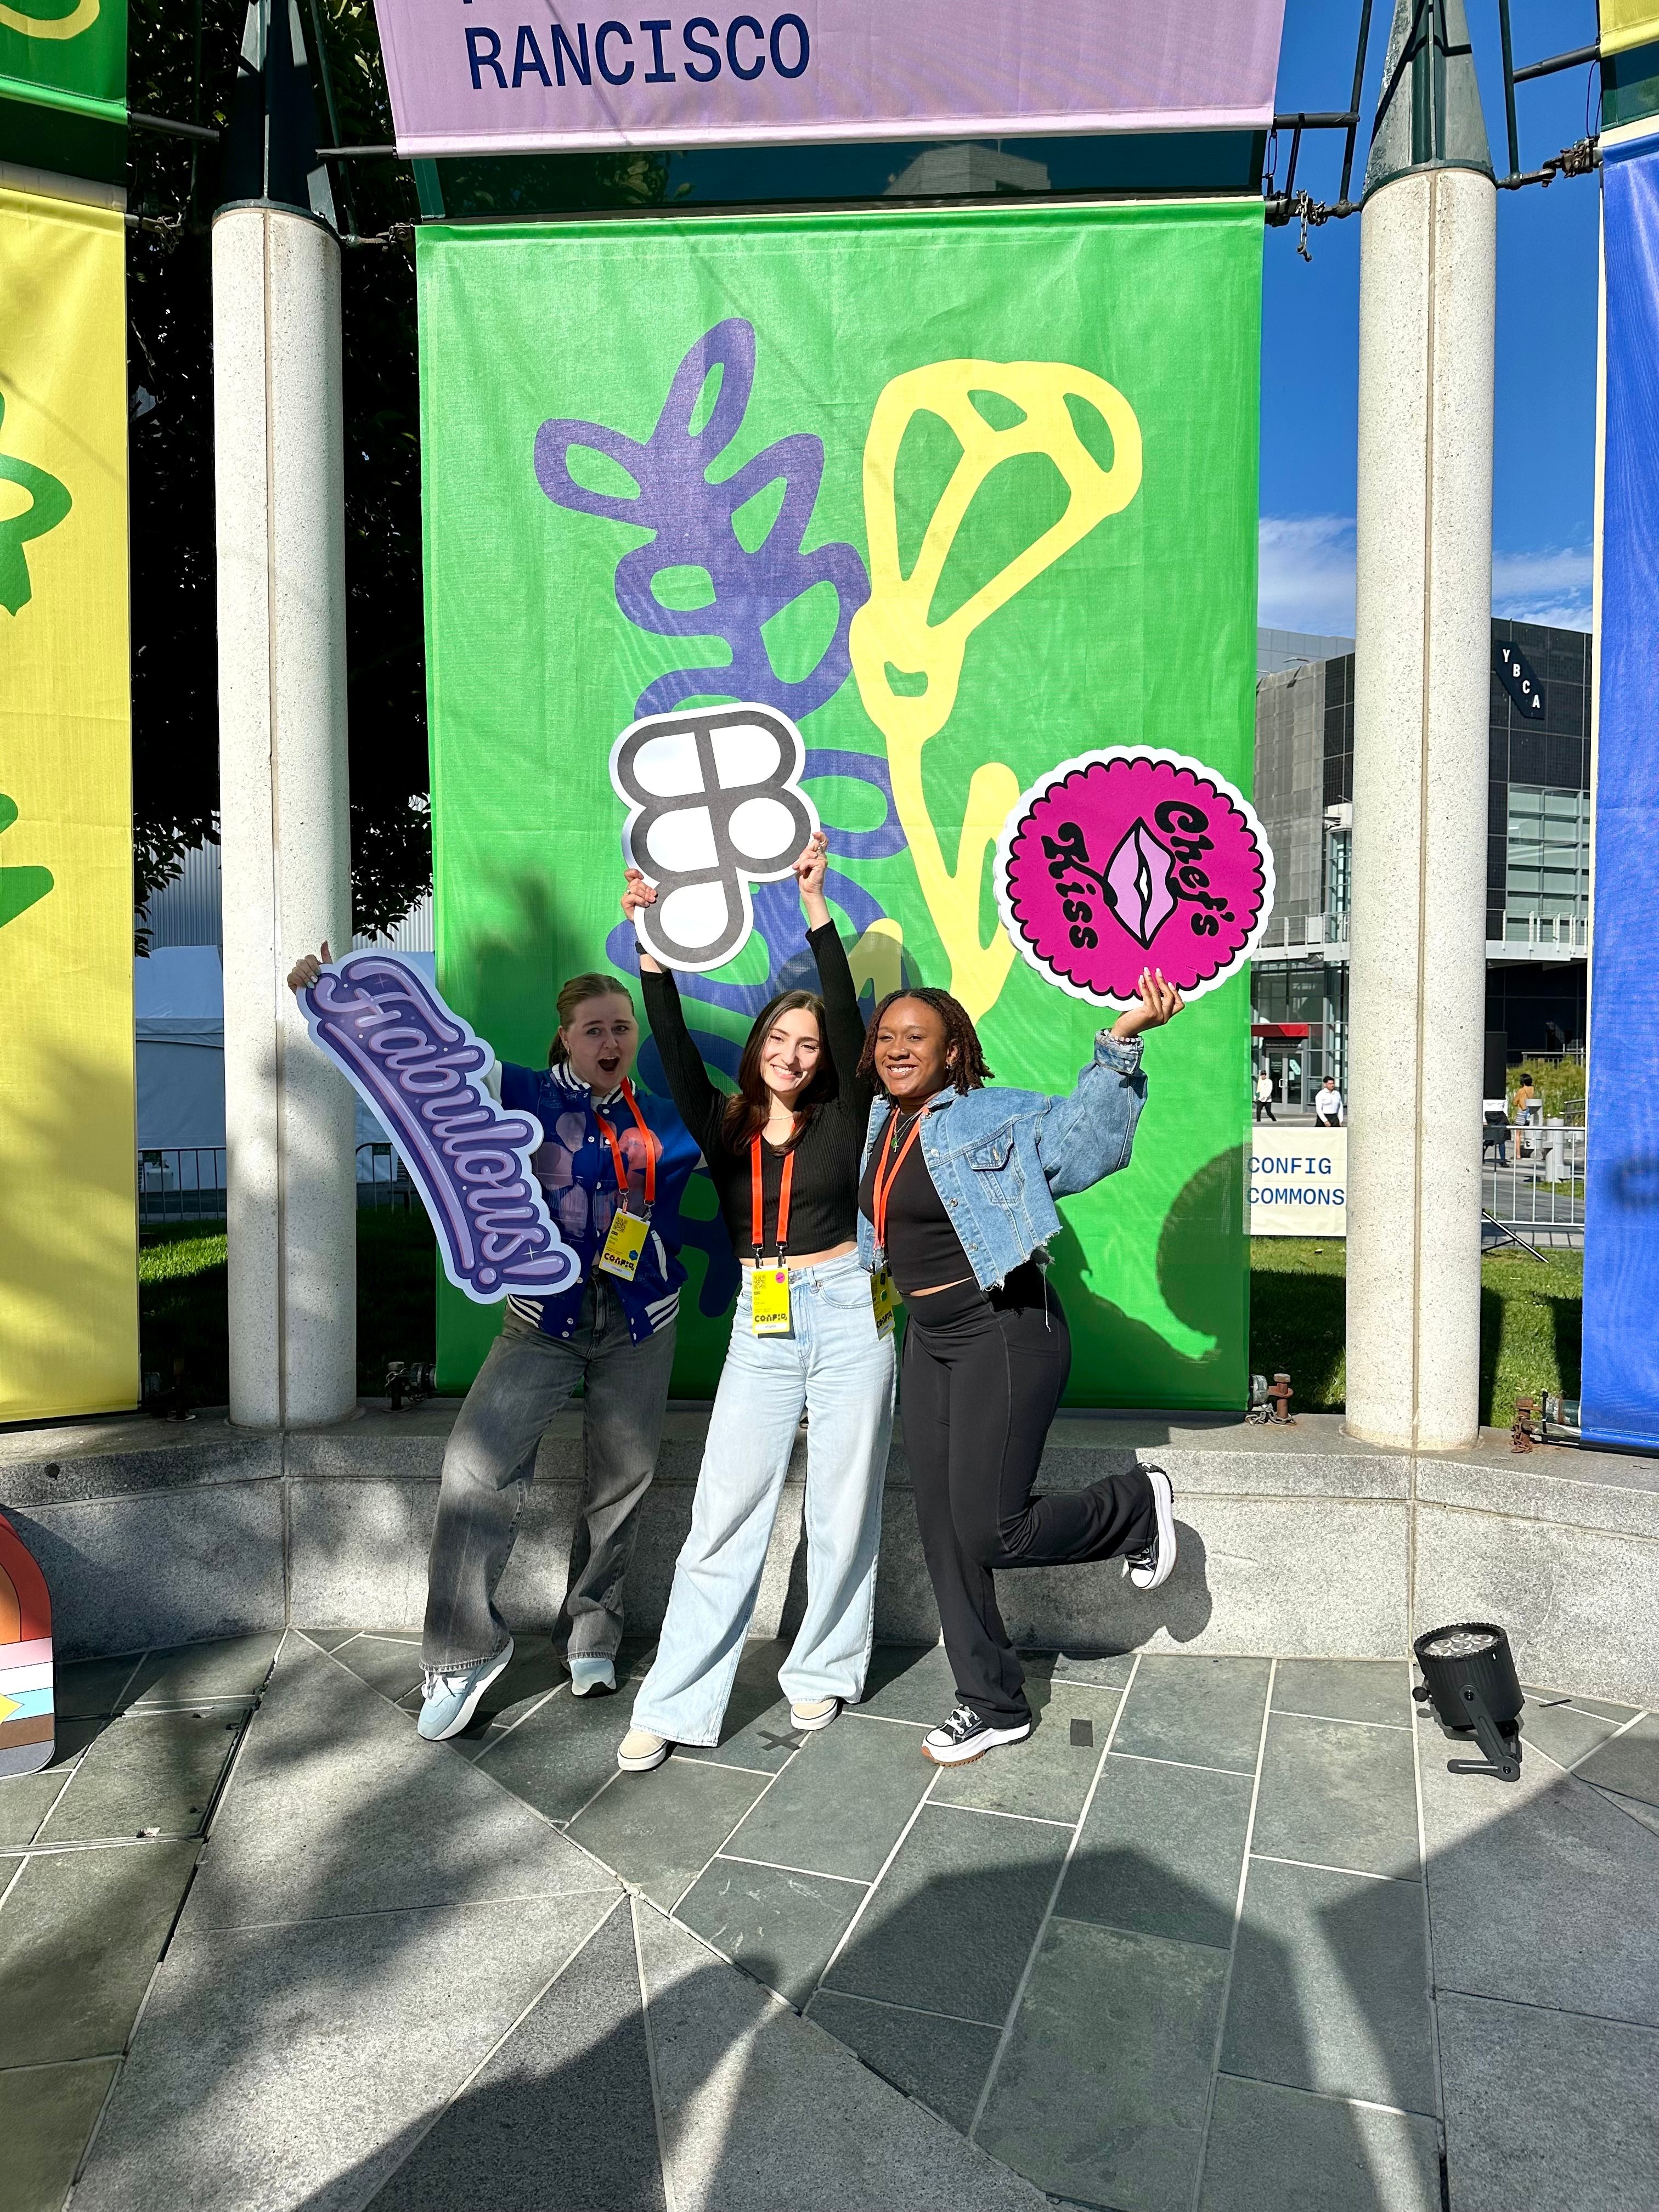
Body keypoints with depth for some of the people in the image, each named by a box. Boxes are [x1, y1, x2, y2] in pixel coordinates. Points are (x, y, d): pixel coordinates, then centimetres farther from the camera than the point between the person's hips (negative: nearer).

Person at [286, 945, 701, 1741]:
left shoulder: (668, 1121, 6)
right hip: (544, 1319, -2)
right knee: (476, 1467, -14)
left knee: (621, 1480, 10)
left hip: (640, 1325, 2)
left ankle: (589, 1635, 33)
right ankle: (462, 1651, 4)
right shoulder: (528, 1096, -1)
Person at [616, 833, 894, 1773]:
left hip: (848, 1316, -1)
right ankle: (673, 1707, 5)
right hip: (762, 1327, 2)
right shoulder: (725, 1126, 7)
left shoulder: (844, 1117, 1)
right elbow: (674, 1045, -5)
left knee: (843, 1509, 6)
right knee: (725, 1514, -1)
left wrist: (814, 909, -18)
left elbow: (849, 1016, -11)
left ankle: (824, 1674, 25)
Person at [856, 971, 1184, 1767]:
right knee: (942, 1531, 9)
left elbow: (1080, 1133, -26)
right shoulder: (882, 1125, 8)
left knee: (990, 1532, -8)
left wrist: (1121, 1041, -35)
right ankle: (992, 1705, 25)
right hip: (927, 1340, 8)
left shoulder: (993, 1117, -13)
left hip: (1006, 1335, -7)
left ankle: (1138, 1505, 20)